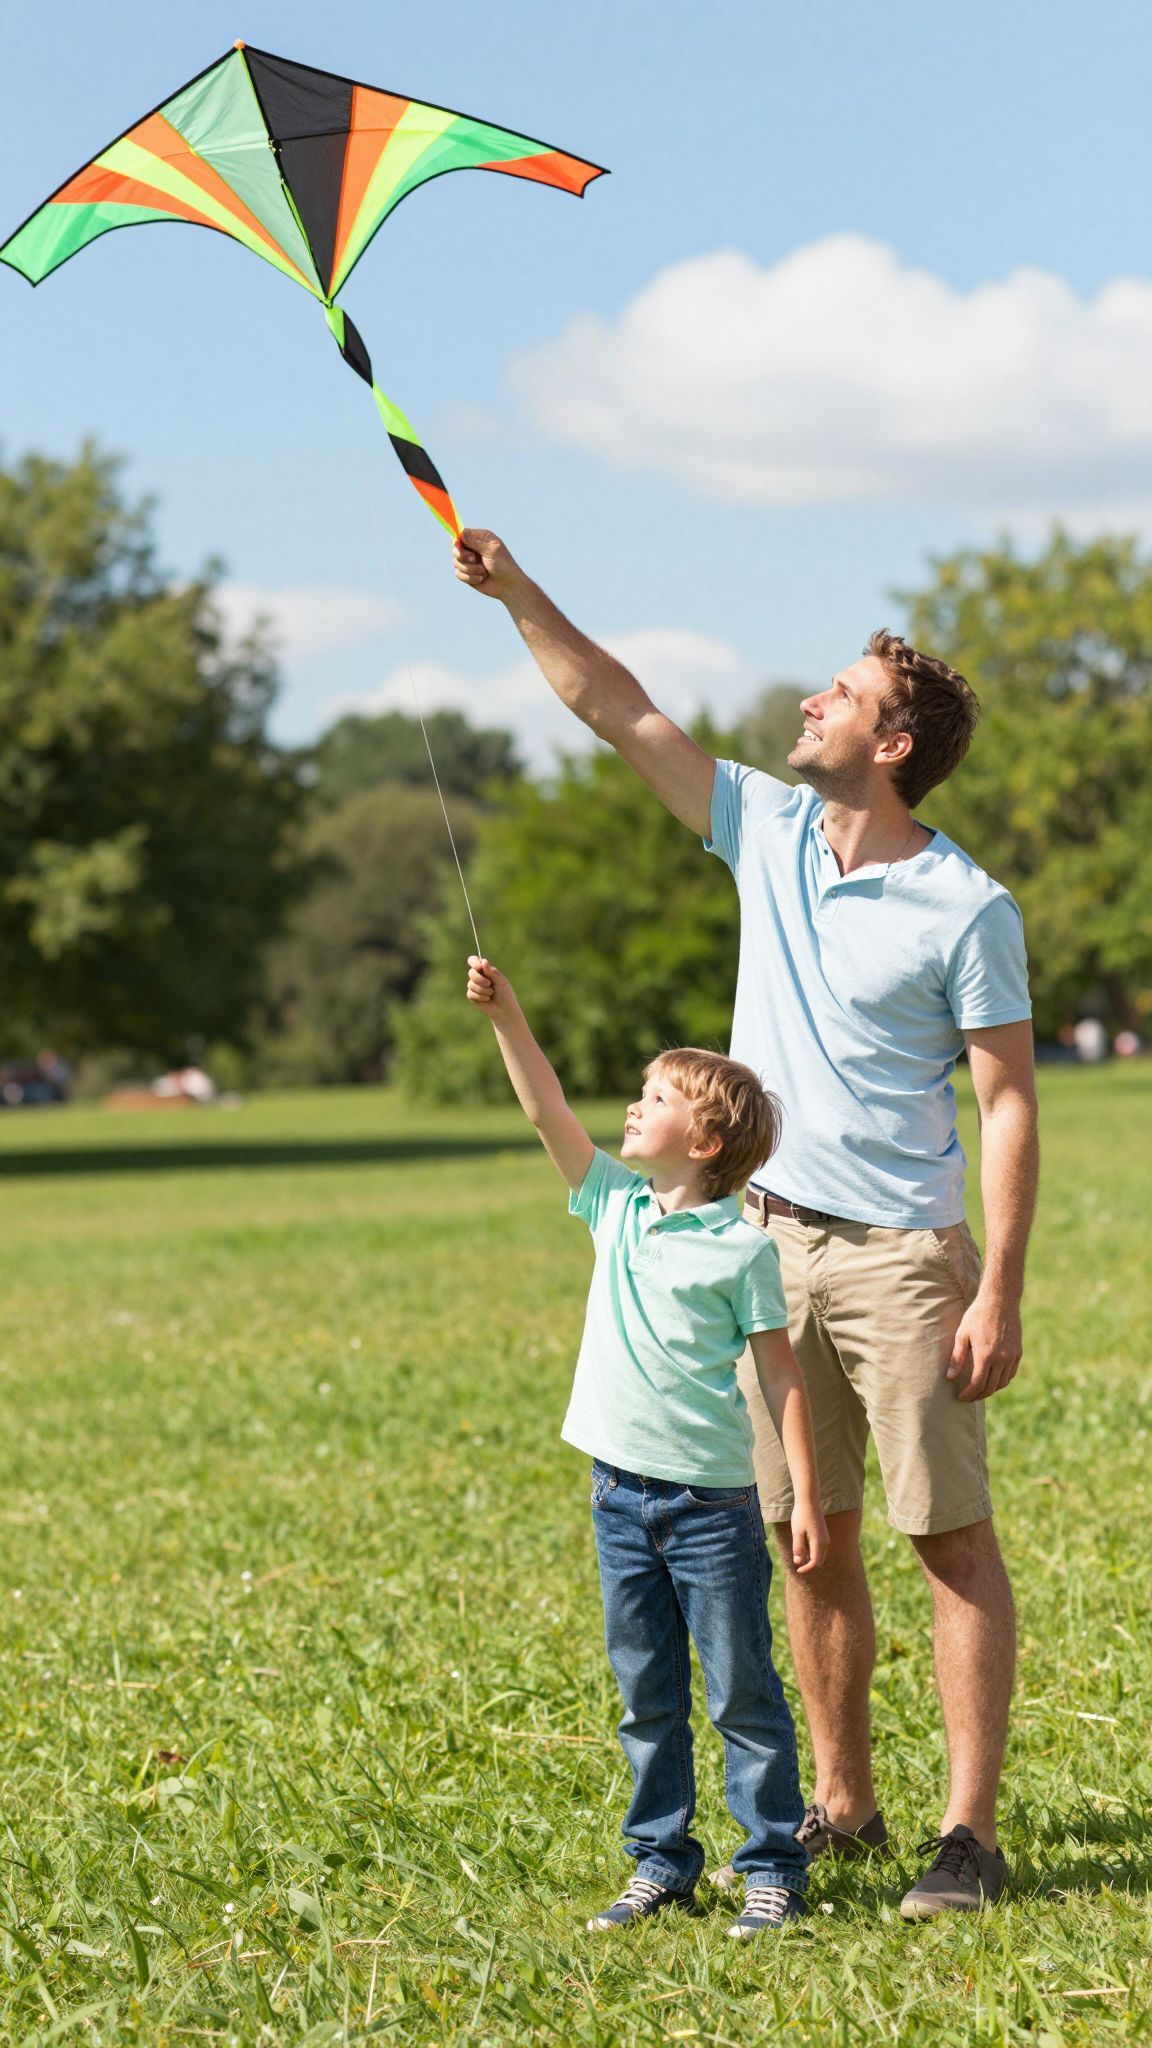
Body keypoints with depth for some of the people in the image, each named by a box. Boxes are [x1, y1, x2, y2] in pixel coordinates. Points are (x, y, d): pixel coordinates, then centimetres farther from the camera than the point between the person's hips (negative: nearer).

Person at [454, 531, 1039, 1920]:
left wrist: (999, 1295, -16)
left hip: (900, 1256, -6)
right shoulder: (767, 831, 7)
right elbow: (622, 714, 11)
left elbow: (1008, 1106, -11)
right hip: (769, 1245, 6)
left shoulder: (966, 910, -10)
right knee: (811, 1540, 10)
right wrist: (519, 596, 3)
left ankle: (971, 1832, -2)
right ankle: (841, 1806, 19)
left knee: (953, 1541, -3)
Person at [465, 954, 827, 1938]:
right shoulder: (617, 1207, 7)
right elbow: (549, 1113, 3)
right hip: (622, 1493, 6)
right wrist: (504, 1014, -7)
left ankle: (774, 1865, 9)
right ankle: (662, 1861, 21)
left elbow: (782, 1376, -6)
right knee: (645, 1697, 12)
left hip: (711, 1499, -6)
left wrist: (806, 1499, -9)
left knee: (742, 1690, 1)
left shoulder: (743, 1247, -8)